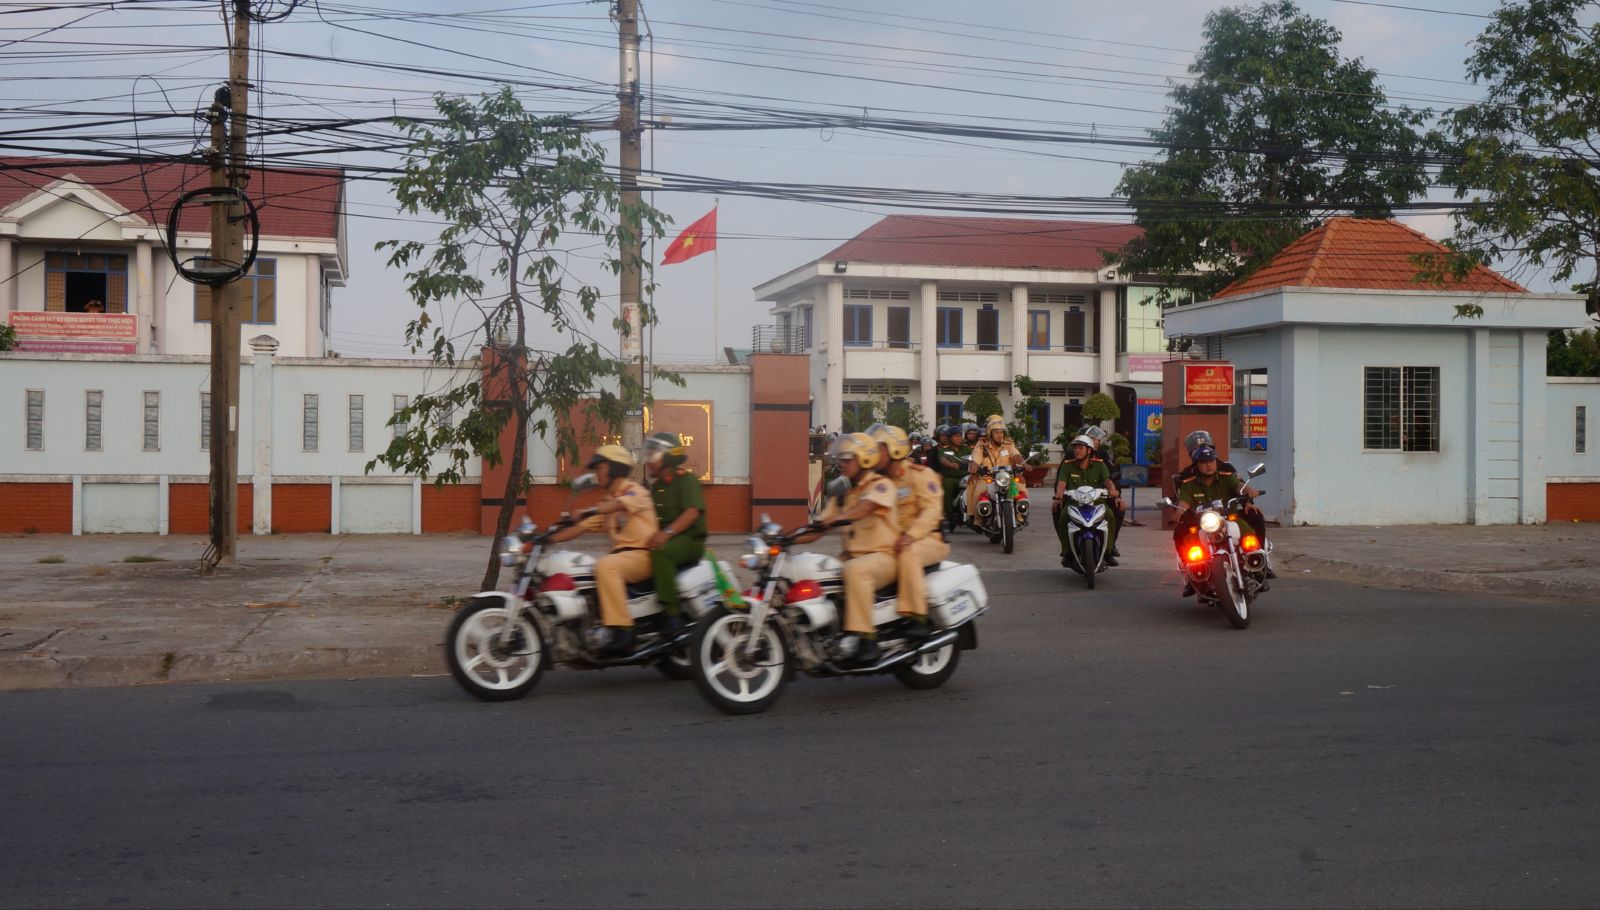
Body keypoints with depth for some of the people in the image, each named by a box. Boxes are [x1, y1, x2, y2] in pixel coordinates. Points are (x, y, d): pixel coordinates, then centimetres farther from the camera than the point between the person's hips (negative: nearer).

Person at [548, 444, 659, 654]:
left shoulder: (634, 491, -2)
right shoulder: (607, 502, 20)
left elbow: (619, 504, -25)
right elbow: (581, 528, 15)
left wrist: (589, 511, -41)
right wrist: (547, 538, 3)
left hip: (642, 555, -8)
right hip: (621, 556, 8)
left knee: (605, 565, -34)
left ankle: (621, 629, -37)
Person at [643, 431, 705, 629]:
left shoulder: (686, 479, -6)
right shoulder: (656, 486, 20)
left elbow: (693, 512, -21)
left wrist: (667, 533, -35)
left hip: (689, 540, -9)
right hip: (664, 540, 9)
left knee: (660, 553, -37)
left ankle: (671, 612, -40)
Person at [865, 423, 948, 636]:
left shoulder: (920, 475, -5)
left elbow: (932, 510, -17)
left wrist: (910, 535, -32)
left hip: (928, 539, -7)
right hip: (891, 541, 7)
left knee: (908, 554, -39)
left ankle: (918, 616, -37)